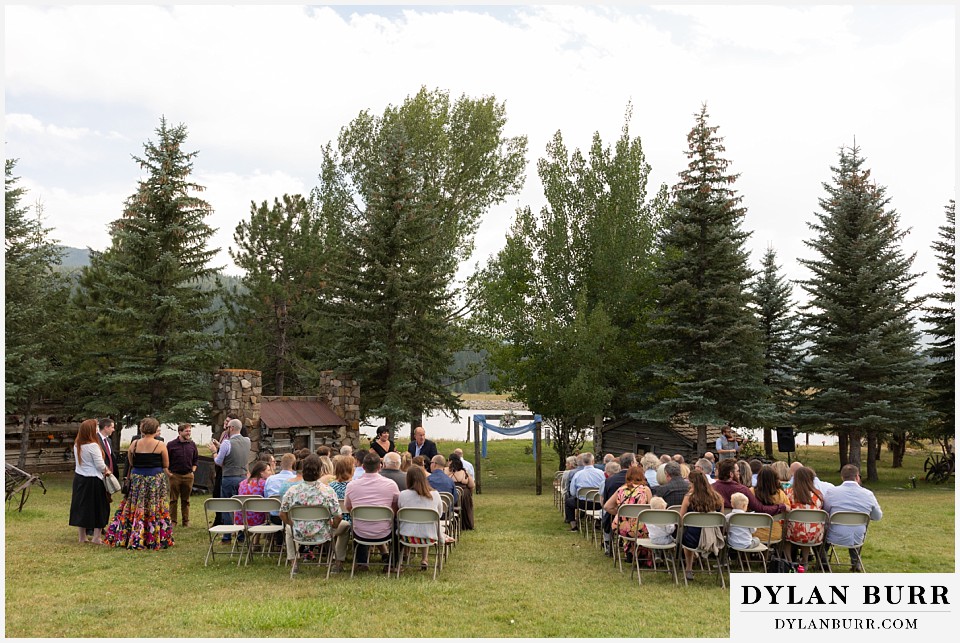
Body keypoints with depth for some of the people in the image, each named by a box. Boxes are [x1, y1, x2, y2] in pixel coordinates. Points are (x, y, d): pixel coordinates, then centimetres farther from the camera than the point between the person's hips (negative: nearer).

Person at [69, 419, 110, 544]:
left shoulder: (76, 445, 5)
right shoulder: (93, 446, -19)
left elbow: (78, 462, 14)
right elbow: (100, 465, -17)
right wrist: (106, 470, 4)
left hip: (79, 478, 7)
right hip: (93, 480, -7)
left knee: (81, 507, 13)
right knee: (98, 507, 4)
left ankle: (82, 536, 19)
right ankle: (97, 537, 5)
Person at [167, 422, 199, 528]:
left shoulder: (192, 444, 6)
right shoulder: (171, 445, -5)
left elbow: (196, 459, 16)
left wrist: (193, 471, 8)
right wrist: (168, 473, -4)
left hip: (188, 476, 3)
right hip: (175, 475, -3)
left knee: (186, 500, 9)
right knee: (173, 500, 2)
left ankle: (186, 521, 16)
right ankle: (172, 521, 10)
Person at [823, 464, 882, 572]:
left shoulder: (831, 492, -12)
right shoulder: (868, 494, -7)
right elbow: (878, 516, 8)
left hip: (835, 538, -2)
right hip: (857, 540, 2)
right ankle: (855, 562, 43)